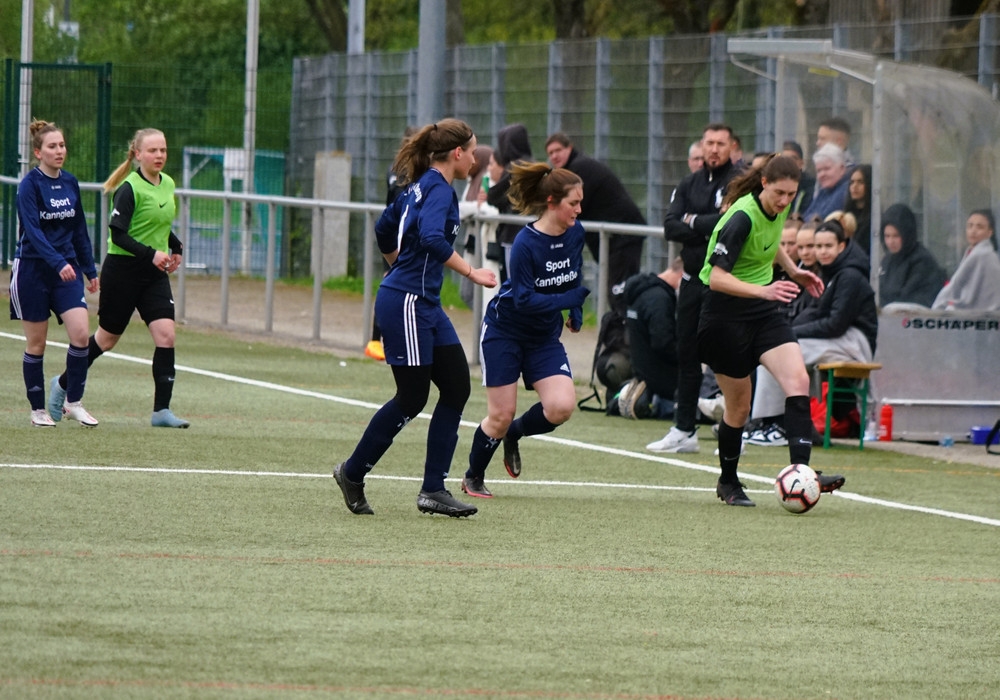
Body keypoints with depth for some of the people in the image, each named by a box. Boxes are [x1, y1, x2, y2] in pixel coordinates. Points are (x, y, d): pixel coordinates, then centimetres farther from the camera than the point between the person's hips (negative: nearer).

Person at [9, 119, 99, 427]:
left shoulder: (70, 183, 7)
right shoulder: (30, 185, -11)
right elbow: (32, 229, -22)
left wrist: (90, 269, 15)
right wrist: (58, 262, -34)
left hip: (67, 270, 5)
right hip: (33, 271, -4)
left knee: (81, 333, -11)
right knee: (36, 343, 3)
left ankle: (72, 402, 2)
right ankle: (38, 410, 14)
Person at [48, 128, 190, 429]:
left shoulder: (168, 184, 7)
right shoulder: (129, 189, -16)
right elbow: (118, 235, -20)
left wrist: (175, 248, 9)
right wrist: (150, 254, -30)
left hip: (154, 274, 6)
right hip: (123, 271, -6)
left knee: (166, 335, -9)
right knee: (108, 337, 8)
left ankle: (162, 410, -6)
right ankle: (63, 384, 31)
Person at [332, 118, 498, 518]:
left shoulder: (420, 186, 14)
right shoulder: (439, 190, -15)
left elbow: (384, 231, 26)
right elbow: (432, 239, -32)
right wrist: (471, 273, -26)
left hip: (424, 304, 10)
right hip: (406, 304, -10)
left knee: (457, 387, 4)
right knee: (412, 398, -2)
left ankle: (433, 490, 4)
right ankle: (352, 473, 14)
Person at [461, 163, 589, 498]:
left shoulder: (574, 234, -5)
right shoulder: (526, 244, -24)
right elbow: (526, 300, -25)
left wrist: (576, 311, 6)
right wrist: (570, 299, -30)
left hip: (545, 337, 5)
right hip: (505, 331, -5)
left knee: (561, 406, -14)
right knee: (501, 415, -3)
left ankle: (514, 433, 17)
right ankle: (473, 478, 21)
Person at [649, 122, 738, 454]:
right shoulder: (689, 184, 14)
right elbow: (670, 227, 3)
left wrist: (694, 222, -7)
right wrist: (708, 231, -11)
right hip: (693, 278, 6)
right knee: (687, 354, 9)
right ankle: (684, 430, 15)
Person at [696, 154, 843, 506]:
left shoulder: (778, 210, 0)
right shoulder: (741, 218, -24)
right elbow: (717, 278, -30)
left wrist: (793, 271, 14)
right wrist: (763, 290, -40)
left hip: (765, 312, 7)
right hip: (726, 315, -7)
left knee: (798, 379, -16)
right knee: (739, 405, 4)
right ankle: (728, 482, 27)